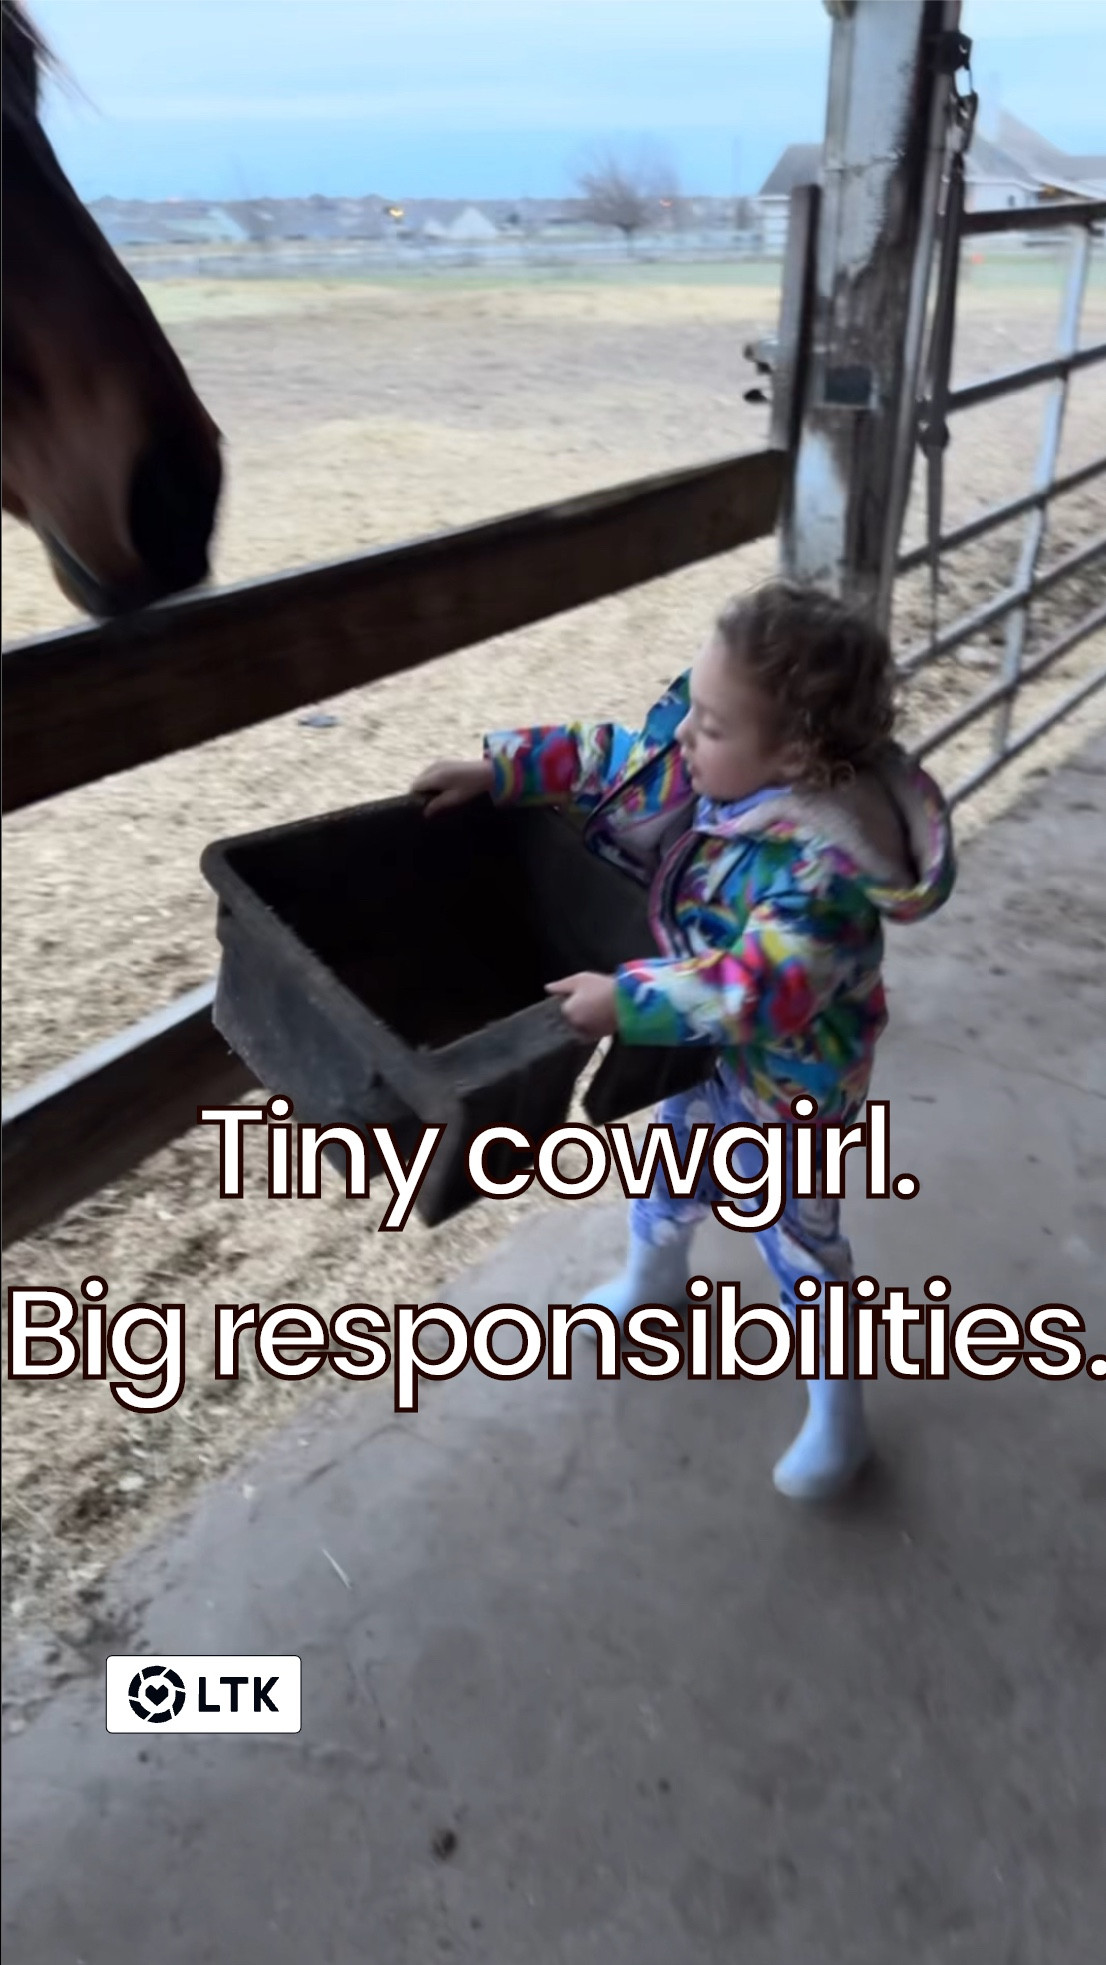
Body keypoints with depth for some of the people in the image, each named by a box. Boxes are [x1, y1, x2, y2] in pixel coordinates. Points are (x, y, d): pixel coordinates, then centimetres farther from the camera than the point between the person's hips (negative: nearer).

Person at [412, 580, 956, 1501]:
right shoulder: (709, 770, -15)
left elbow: (763, 991, -43)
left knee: (799, 1236, 12)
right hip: (711, 1049, 8)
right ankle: (650, 1279, 63)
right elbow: (613, 758, -1)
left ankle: (837, 1418, 37)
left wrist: (628, 1000, -42)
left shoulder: (824, 869, -38)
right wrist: (499, 768, -4)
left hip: (791, 1084, -7)